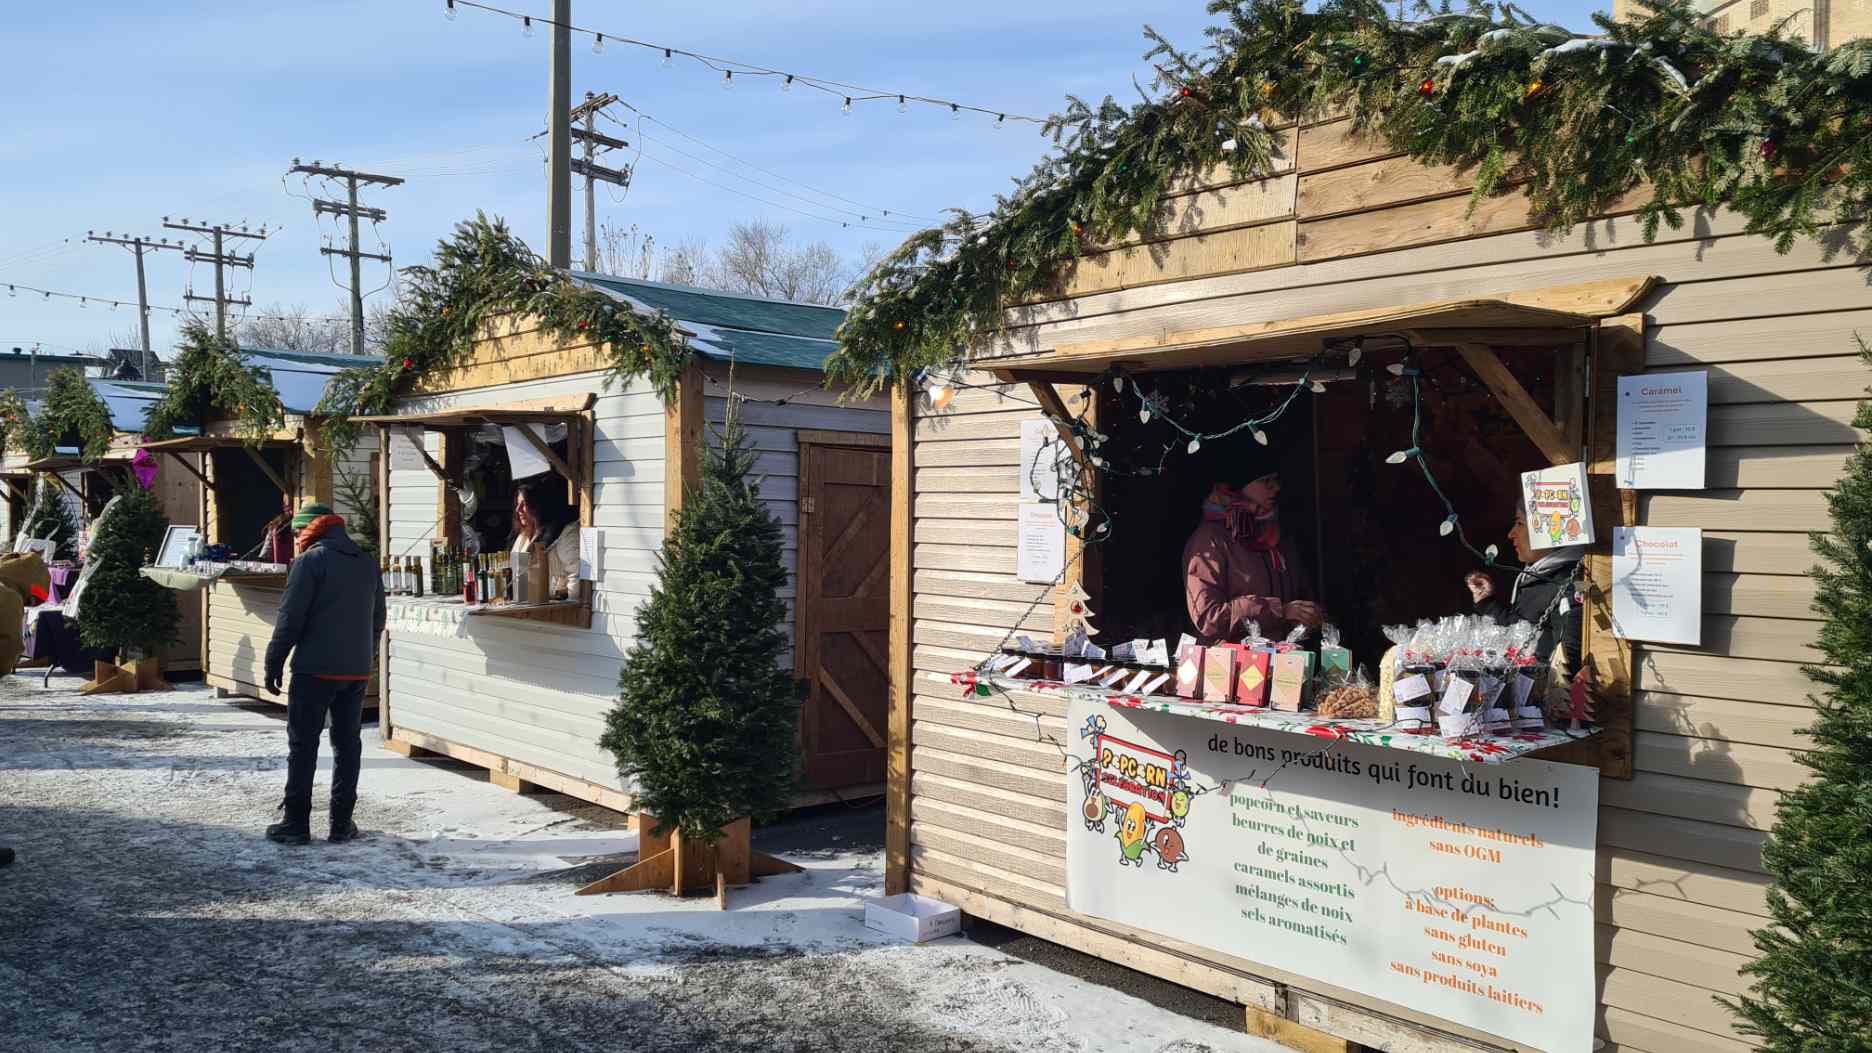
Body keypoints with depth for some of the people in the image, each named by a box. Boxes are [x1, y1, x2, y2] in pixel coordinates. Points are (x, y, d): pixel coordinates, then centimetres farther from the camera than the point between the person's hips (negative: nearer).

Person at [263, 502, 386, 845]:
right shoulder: (368, 564, 12)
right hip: (357, 671, 6)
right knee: (348, 744, 10)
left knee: (303, 745, 2)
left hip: (315, 670, -5)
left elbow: (290, 618, -11)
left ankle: (296, 823, 5)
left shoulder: (311, 560, -8)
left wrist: (274, 663, -3)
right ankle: (342, 823, 11)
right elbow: (377, 620, 15)